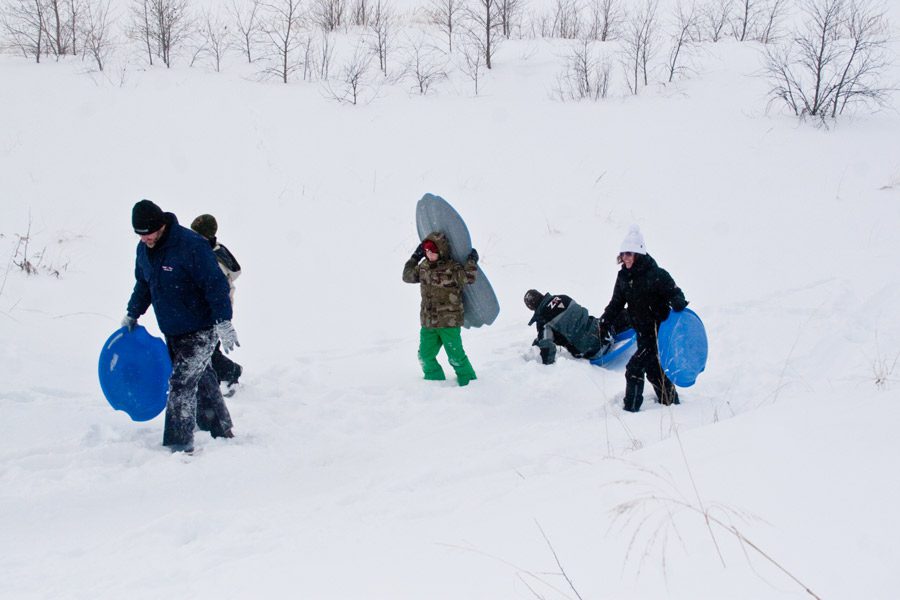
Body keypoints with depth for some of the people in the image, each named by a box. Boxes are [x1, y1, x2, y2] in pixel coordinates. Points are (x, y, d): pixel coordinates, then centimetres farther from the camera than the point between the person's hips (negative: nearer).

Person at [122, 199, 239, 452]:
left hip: (201, 331, -7)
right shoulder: (144, 248, 2)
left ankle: (179, 445, -10)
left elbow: (216, 284, -20)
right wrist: (132, 314, 21)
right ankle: (220, 429, 30)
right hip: (172, 333, 7)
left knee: (182, 383, -13)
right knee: (201, 380, 16)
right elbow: (142, 285, 21)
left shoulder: (191, 245, -22)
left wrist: (223, 322, -24)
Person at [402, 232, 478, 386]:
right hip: (428, 322, 6)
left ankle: (469, 380, 14)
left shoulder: (453, 268, -11)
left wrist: (471, 262, -23)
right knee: (425, 356, 8)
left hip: (449, 322, -6)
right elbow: (407, 276, 22)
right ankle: (436, 381, 25)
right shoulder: (423, 267, 8)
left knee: (456, 356, -5)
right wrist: (415, 258, 18)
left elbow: (468, 278, -24)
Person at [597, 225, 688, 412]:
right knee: (654, 370, 17)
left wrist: (678, 303, -38)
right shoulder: (623, 277, 4)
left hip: (658, 331, -7)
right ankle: (670, 401, 33)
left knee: (634, 368, -13)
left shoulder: (656, 275, -17)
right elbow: (617, 302, 12)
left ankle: (631, 409, -6)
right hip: (642, 332, 7)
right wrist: (605, 321, -1)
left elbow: (674, 292, -16)